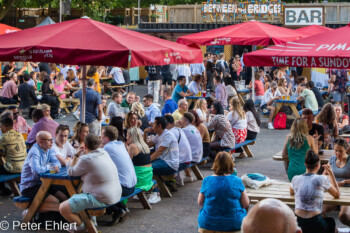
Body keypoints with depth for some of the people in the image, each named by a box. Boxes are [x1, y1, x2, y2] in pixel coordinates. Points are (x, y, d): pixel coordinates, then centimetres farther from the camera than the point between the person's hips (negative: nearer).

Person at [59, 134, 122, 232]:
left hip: (102, 199, -10)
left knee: (63, 208, -9)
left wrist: (76, 155, 7)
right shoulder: (104, 153, 7)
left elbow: (71, 172, -2)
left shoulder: (86, 159, -18)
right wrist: (81, 155, 24)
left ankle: (80, 226, 14)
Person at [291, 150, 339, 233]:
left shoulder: (295, 179, 4)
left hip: (298, 224, 4)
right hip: (315, 226, -3)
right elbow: (337, 195, 10)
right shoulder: (321, 179, -7)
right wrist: (331, 173, 13)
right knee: (331, 222, 33)